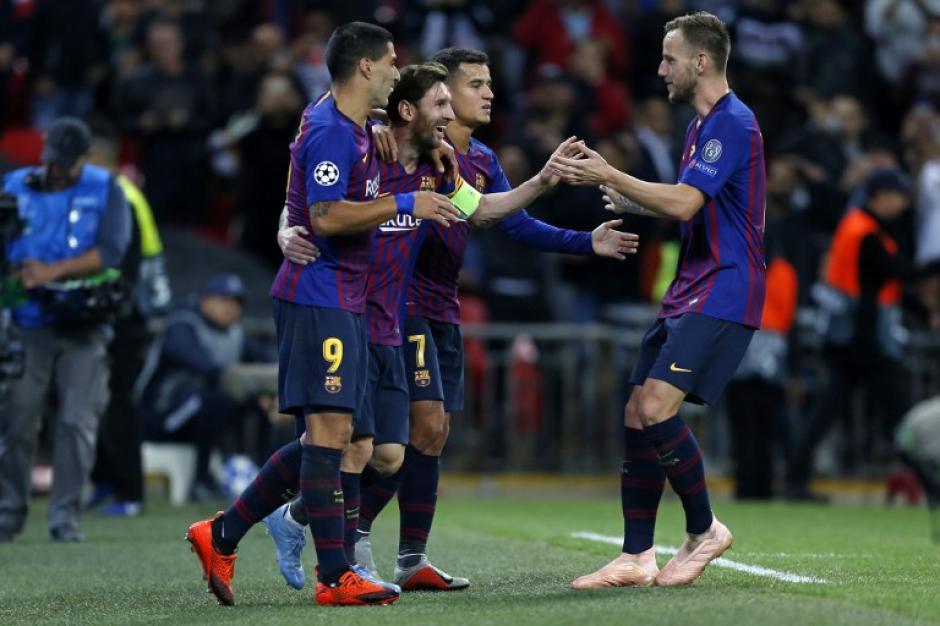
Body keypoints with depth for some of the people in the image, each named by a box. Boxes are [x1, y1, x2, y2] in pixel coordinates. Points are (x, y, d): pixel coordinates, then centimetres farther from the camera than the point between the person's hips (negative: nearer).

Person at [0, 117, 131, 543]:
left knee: (78, 422, -5)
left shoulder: (104, 189, 5)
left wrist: (51, 272, -14)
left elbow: (110, 252, -6)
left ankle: (65, 517, 0)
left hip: (84, 328, -1)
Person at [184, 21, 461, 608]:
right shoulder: (331, 132, -14)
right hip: (318, 299, -10)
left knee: (324, 437, 11)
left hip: (342, 302, 10)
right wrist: (404, 204, -21)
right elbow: (327, 216, -23)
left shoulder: (354, 128, 16)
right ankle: (336, 578, -11)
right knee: (330, 432, -11)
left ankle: (221, 536, 17)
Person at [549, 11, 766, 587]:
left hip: (722, 295, -10)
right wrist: (634, 204, 12)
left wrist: (607, 175, -18)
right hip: (689, 294, 10)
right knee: (637, 416, 4)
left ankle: (704, 531, -1)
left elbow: (684, 202, -24)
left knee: (656, 408, -19)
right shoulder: (703, 124, 18)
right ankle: (637, 558, 8)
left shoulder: (733, 123, -14)